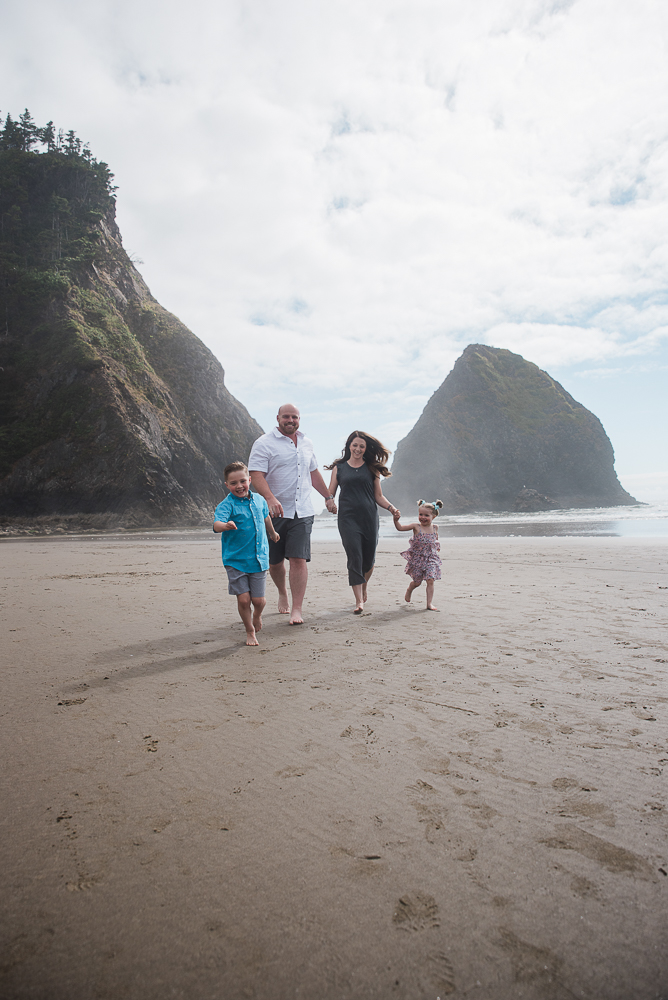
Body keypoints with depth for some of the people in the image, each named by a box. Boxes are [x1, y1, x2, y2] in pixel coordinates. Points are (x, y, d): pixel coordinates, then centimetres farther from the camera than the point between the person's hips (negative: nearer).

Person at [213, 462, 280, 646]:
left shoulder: (259, 500, 4)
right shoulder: (226, 505, -12)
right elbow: (216, 524, -30)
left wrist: (272, 533, 41)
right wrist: (225, 525, -52)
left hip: (258, 559, 3)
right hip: (235, 560, -3)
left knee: (258, 599, 3)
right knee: (243, 599, -3)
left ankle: (257, 616, 38)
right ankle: (250, 632, 22)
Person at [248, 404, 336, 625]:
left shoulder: (306, 443, 15)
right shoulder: (264, 443, -4)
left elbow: (313, 472, 27)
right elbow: (256, 475, -14)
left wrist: (328, 496, 28)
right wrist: (270, 498, -30)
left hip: (302, 512, 3)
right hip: (274, 513, -2)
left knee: (299, 559, -7)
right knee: (274, 561, 10)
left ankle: (296, 610, -2)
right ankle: (282, 593, 38)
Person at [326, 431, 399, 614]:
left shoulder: (372, 468, 11)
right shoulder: (338, 467, 10)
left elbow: (378, 496, 12)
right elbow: (330, 494, 8)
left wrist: (391, 508, -4)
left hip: (369, 517, 2)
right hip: (348, 518, -2)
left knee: (368, 559, 8)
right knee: (354, 558, -10)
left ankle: (363, 588, 36)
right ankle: (359, 601, -7)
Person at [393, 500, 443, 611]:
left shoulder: (434, 528, 2)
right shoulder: (416, 526, -8)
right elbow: (400, 528, -13)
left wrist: (437, 547, 12)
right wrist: (396, 520, -29)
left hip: (431, 558, 2)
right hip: (417, 558, -2)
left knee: (430, 580, -9)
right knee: (417, 582, 7)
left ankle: (429, 603, 0)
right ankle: (409, 590, 41)